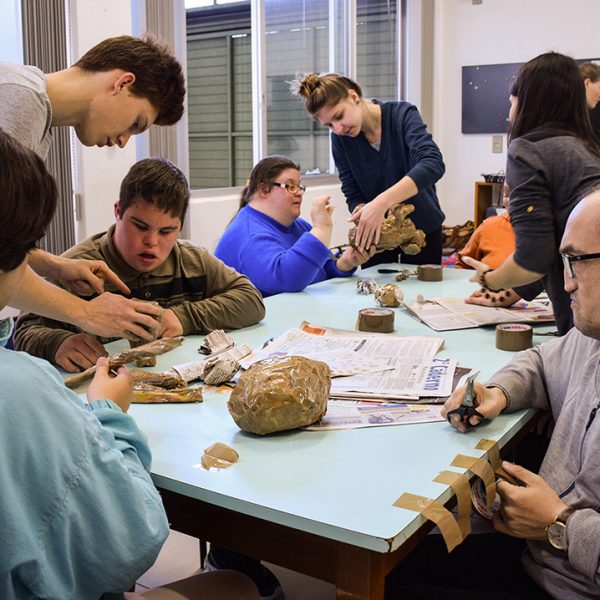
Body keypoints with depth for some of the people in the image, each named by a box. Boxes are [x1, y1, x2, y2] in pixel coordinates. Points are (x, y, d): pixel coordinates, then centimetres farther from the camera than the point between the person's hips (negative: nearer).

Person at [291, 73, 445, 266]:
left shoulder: (403, 115, -20)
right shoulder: (340, 139, -12)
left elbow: (433, 164, -35)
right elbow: (353, 196, -11)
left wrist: (382, 202, -48)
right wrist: (365, 217, -34)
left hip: (422, 226, -2)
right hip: (378, 233, 2)